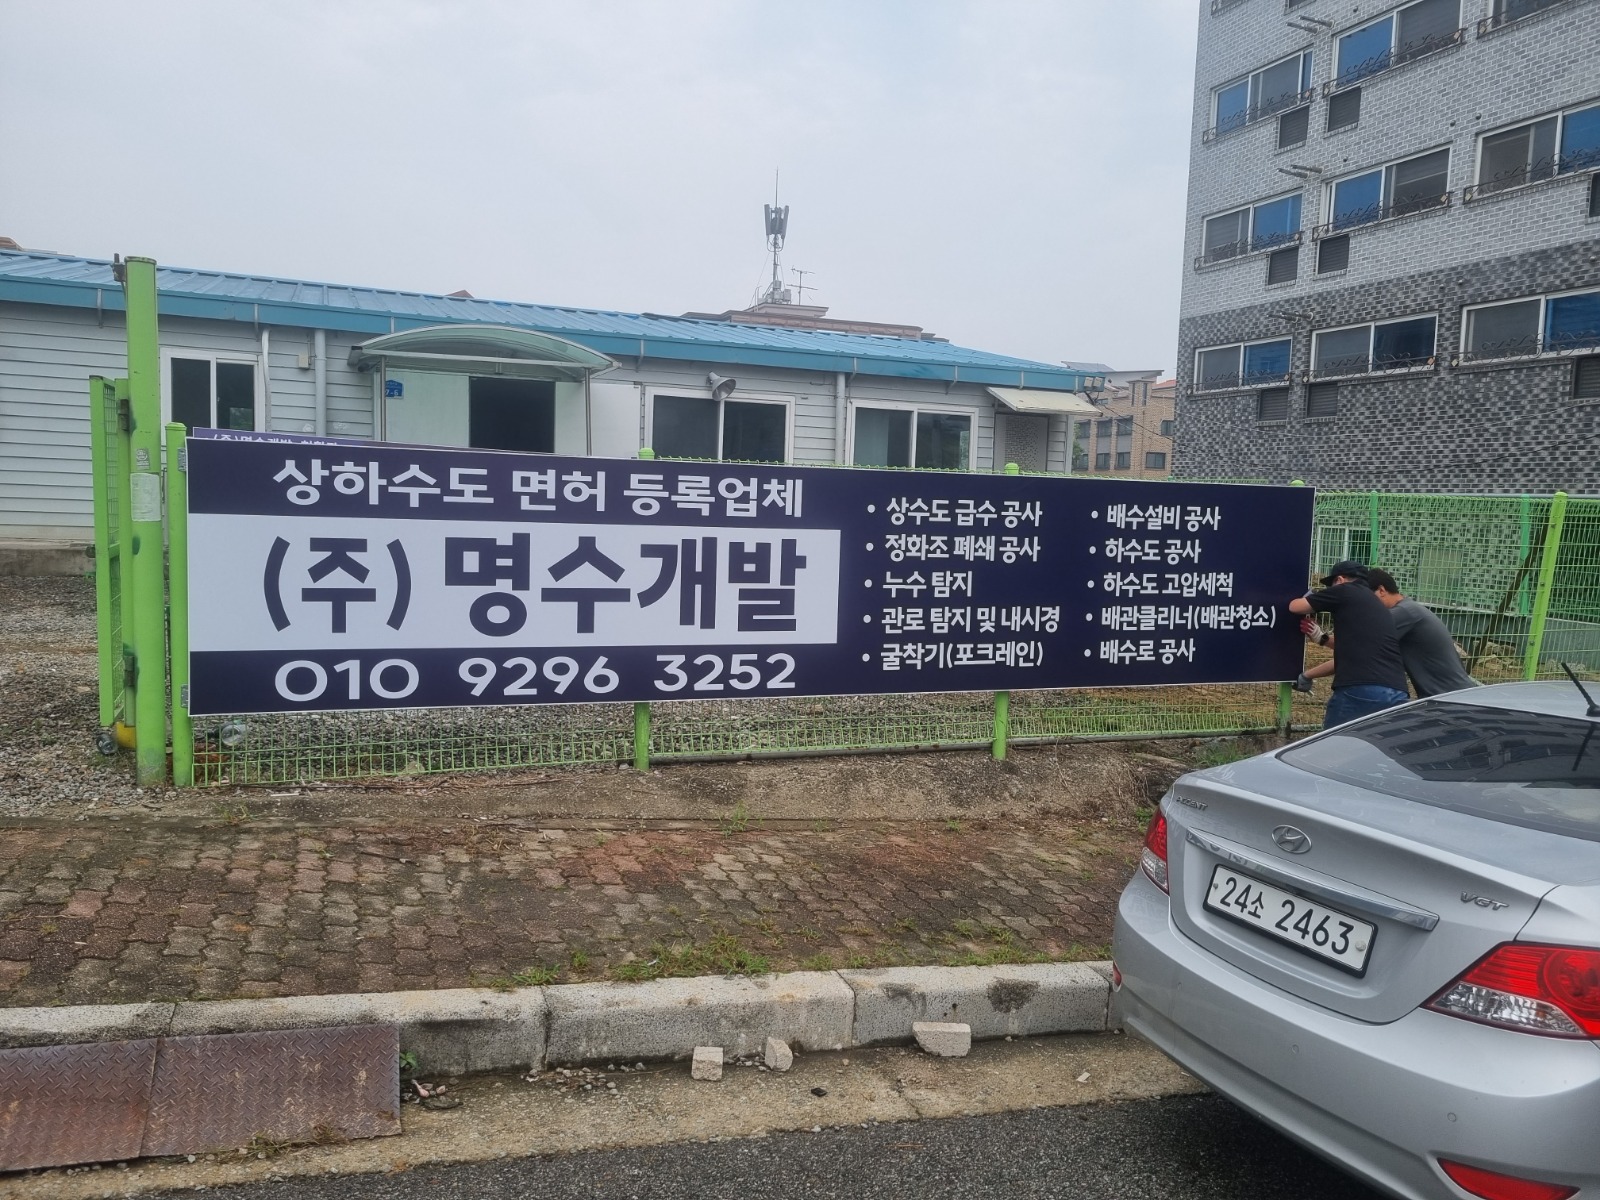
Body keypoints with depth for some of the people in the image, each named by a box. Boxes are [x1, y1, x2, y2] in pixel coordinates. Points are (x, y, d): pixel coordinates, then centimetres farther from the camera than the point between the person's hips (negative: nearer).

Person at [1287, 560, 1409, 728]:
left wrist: (1310, 599, 39)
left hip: (1360, 693, -7)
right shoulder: (1378, 606, 29)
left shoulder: (1345, 592, 7)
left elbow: (1295, 606, 15)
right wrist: (1308, 675, 46)